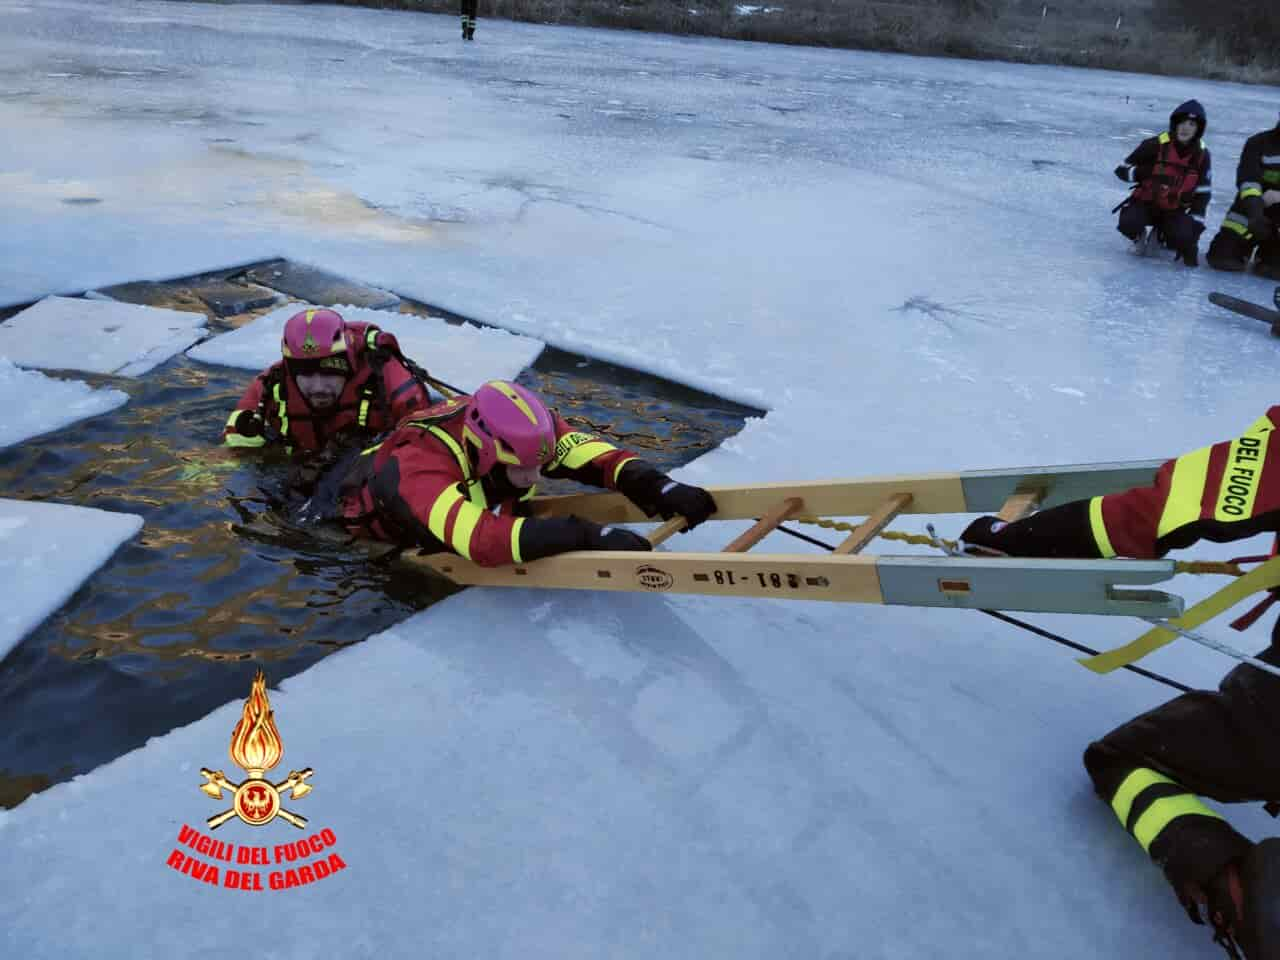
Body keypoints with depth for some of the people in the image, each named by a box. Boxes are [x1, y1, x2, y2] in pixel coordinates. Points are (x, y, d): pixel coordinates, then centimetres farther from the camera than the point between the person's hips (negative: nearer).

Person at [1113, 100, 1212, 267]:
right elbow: (1121, 170, -7)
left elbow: (1202, 194, -2)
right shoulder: (1155, 145, -14)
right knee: (1128, 223, -35)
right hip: (1145, 203, -2)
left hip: (1174, 211, 2)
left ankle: (1162, 235, 13)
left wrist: (1196, 225, -12)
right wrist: (1144, 173, -26)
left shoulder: (1201, 155, -5)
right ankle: (1139, 236, 7)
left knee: (1184, 237, -28)